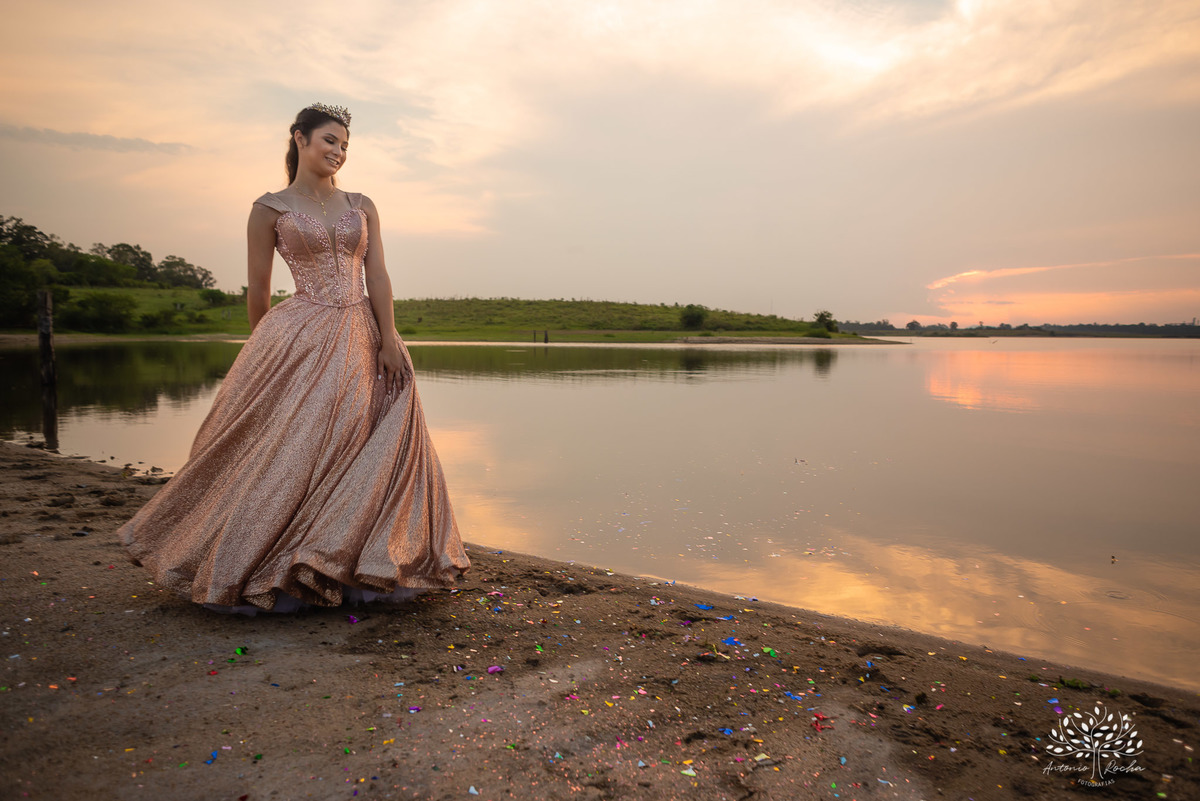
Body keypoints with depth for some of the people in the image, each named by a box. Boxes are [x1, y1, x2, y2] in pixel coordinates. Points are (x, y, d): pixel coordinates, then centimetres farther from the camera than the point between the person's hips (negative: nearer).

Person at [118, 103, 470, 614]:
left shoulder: (362, 207, 12)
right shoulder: (269, 209, 3)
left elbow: (377, 278, 3)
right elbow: (258, 290, 7)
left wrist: (389, 342, -8)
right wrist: (263, 350, 11)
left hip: (362, 341, 4)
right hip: (301, 342, -4)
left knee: (366, 451, 3)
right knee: (289, 453, -4)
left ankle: (341, 567, 17)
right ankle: (266, 573, 11)